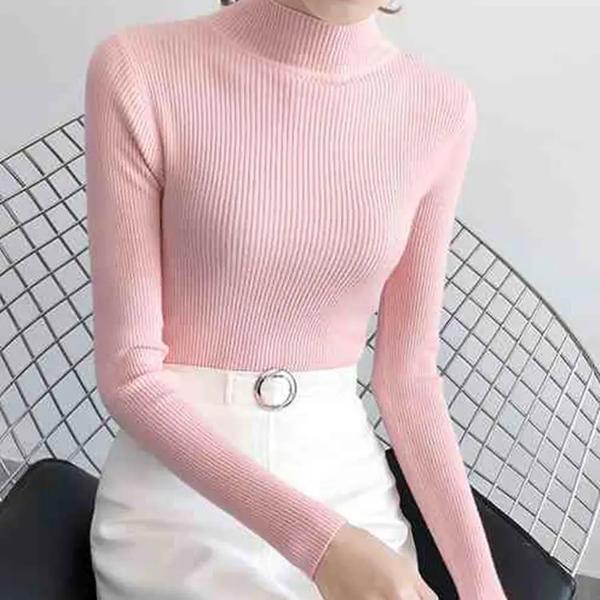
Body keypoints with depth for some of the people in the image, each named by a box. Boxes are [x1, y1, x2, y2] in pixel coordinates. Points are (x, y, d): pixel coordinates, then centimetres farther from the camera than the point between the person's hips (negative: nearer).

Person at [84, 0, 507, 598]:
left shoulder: (440, 108, -5)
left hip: (350, 492, 4)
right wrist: (317, 540, -23)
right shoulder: (141, 70, -15)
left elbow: (407, 370, 0)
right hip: (176, 507, -3)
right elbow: (128, 369, -14)